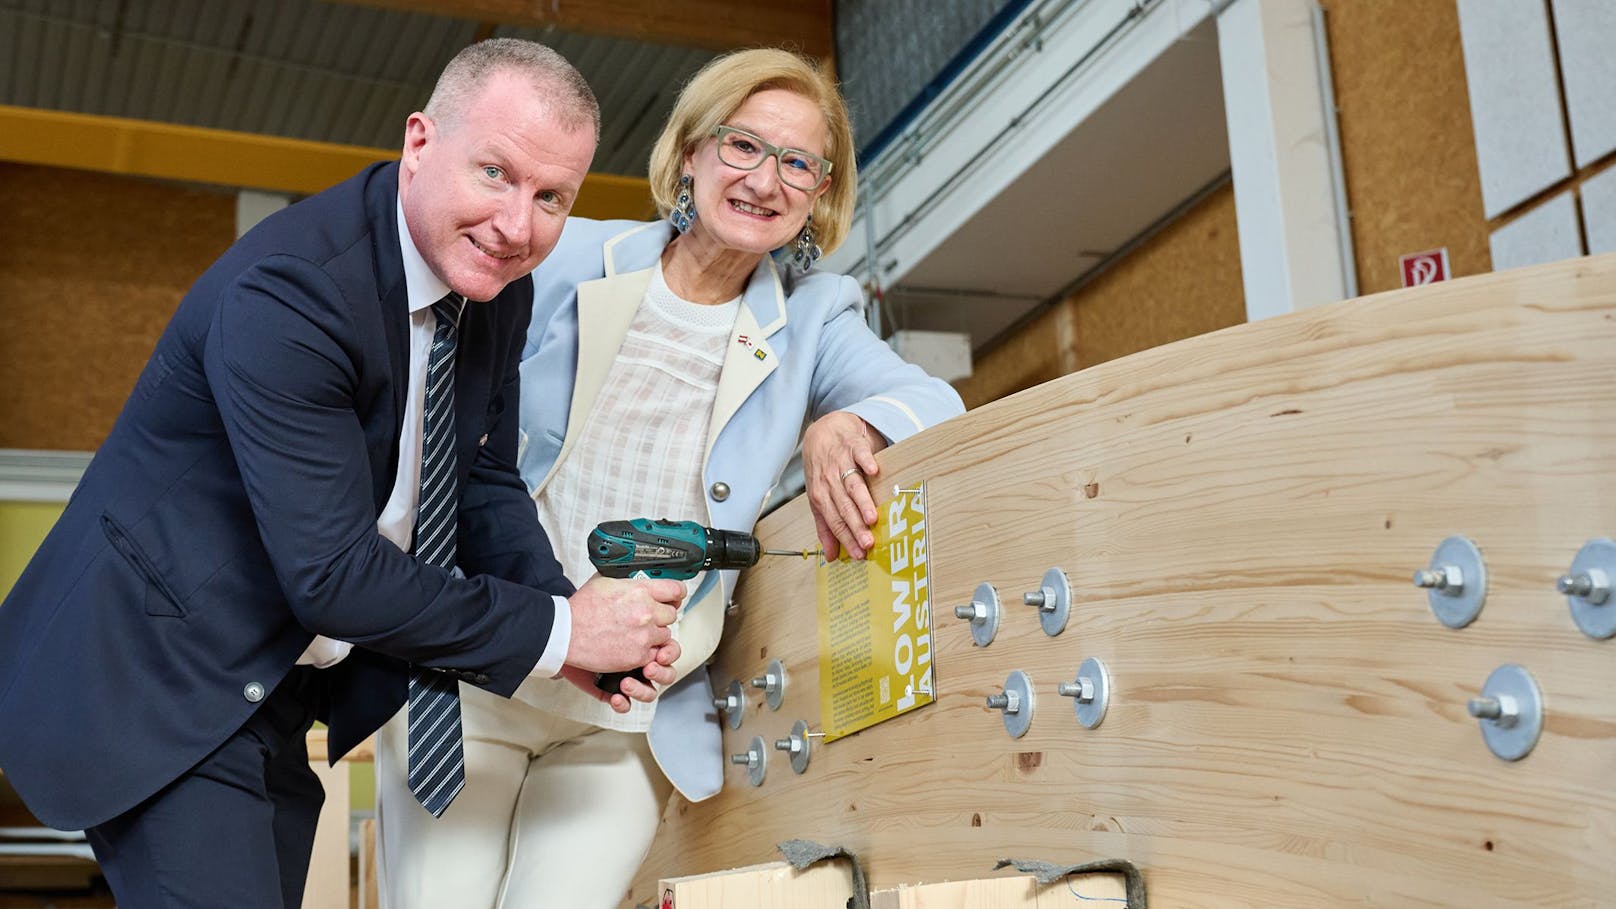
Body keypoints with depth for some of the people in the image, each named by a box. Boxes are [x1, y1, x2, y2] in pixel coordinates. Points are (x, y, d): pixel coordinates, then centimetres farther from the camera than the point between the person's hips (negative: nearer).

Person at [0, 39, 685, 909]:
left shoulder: (499, 286, -2)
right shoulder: (289, 291, -28)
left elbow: (483, 479, 9)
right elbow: (334, 575, -29)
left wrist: (567, 607, -10)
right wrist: (561, 630, -22)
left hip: (273, 696, 8)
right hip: (157, 684, -8)